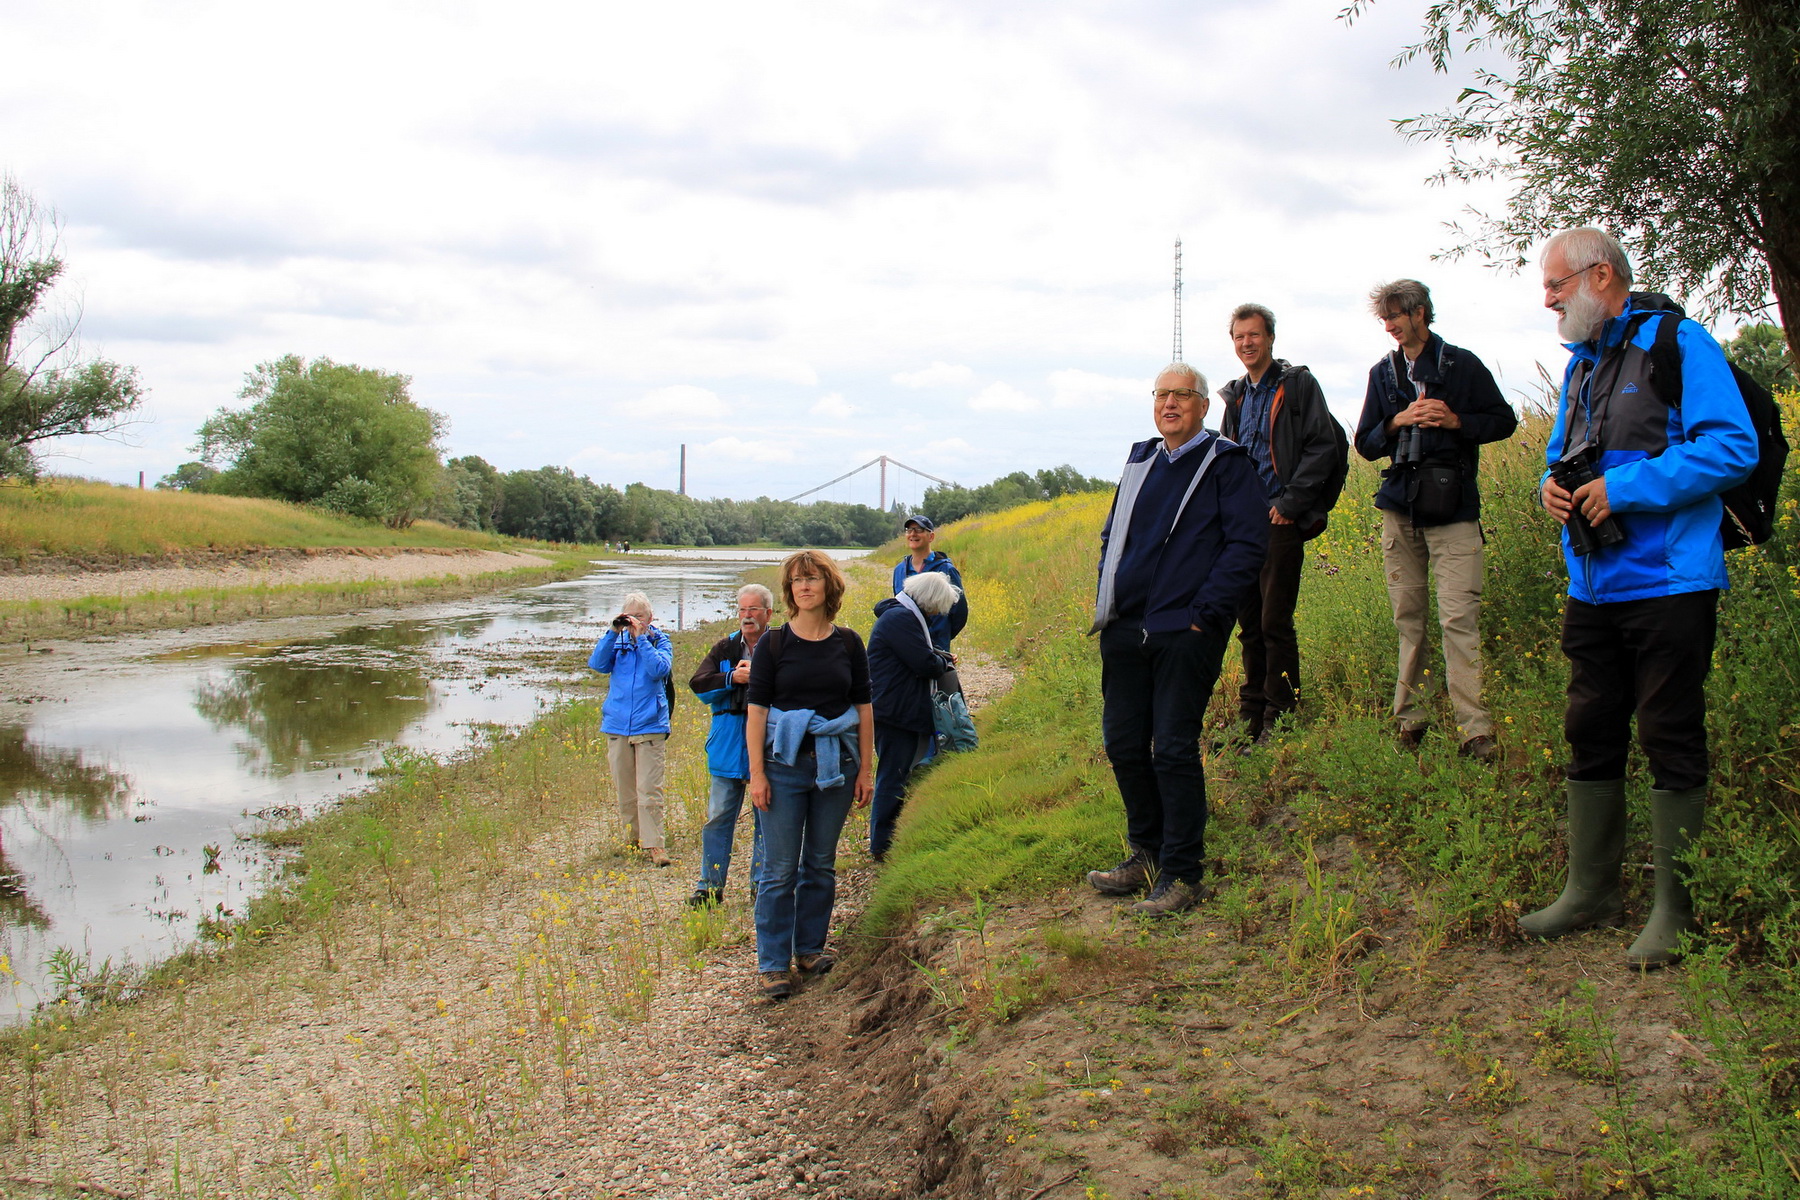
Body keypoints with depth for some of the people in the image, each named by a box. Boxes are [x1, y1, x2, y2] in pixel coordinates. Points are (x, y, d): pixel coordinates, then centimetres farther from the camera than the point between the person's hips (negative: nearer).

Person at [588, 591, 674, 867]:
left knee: (649, 790, -8)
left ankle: (653, 843, -6)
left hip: (649, 726, -4)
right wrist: (613, 633, -12)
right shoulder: (618, 641, 9)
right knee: (624, 789, 11)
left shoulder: (660, 641, 2)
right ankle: (633, 837, 25)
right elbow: (598, 664, -5)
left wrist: (640, 637, -17)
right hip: (617, 725, 4)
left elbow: (660, 669, -15)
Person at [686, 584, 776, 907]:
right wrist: (732, 678, -14)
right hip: (728, 744, 3)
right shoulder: (724, 648, 9)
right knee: (718, 816, 6)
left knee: (767, 817, 7)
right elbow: (698, 684, 0)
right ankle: (710, 885, 13)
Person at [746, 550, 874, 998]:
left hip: (836, 763, 2)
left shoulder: (848, 643, 5)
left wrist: (866, 769, 5)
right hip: (784, 764, -2)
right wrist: (756, 773, -8)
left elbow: (864, 707, 9)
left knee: (821, 863, 11)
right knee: (780, 868, -1)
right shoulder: (773, 644, -2)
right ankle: (772, 964, 6)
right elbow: (756, 710, -2)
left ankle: (810, 947, 25)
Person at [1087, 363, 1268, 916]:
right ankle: (1147, 854, 25)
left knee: (1174, 750, -6)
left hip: (1185, 631, -6)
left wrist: (1203, 613, -14)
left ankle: (1182, 875, 4)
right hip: (1124, 630, 7)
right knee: (1123, 744, 9)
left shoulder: (1226, 464, -2)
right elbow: (1111, 536, 25)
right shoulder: (1139, 462, 17)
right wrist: (1106, 599, 12)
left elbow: (1248, 543, -9)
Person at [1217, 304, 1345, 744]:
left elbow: (1323, 447, -9)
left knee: (1275, 622, -7)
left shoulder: (1298, 385, -2)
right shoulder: (1235, 397, 17)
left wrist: (1290, 501, -14)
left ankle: (1281, 718, 0)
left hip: (1280, 521, -6)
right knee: (1249, 623, 9)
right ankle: (1251, 716, 17)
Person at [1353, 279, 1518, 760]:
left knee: (1459, 617, -11)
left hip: (1452, 507, -4)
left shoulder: (1461, 364, 3)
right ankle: (1410, 716, 14)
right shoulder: (1383, 374, 13)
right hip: (1399, 507, 4)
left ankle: (1475, 729, -12)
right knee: (1407, 615, 6)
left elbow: (1504, 421, 7)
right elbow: (1366, 444, 13)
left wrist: (1456, 420, -11)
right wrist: (1398, 421, -7)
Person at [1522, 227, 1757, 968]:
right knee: (1590, 736, 11)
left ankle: (1675, 911, 7)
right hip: (1593, 591, 8)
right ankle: (1591, 892, 22)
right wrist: (1553, 486, 3)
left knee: (1671, 743, -1)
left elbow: (1733, 447, -16)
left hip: (1668, 584, -8)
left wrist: (1624, 488, -19)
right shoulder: (1580, 365, 18)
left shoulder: (1677, 344, -7)